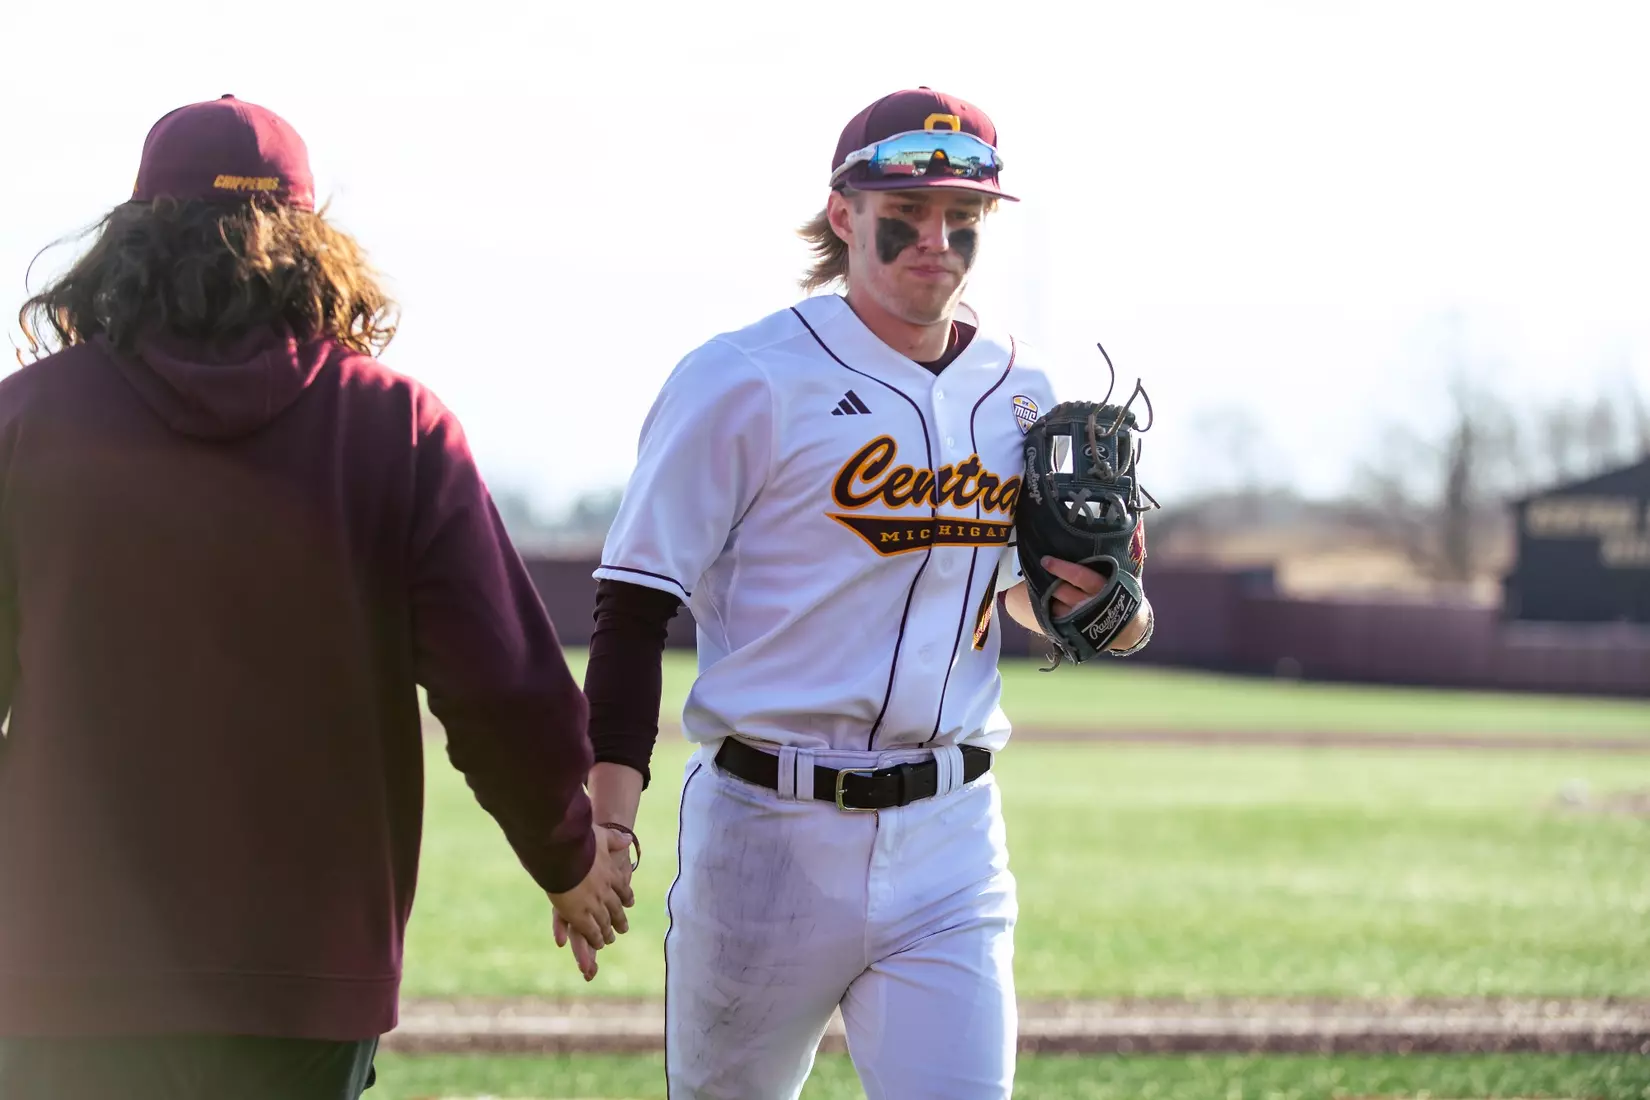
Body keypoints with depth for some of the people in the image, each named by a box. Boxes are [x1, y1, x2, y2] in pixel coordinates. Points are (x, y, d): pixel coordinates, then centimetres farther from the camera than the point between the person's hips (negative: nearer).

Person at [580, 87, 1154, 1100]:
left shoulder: (1019, 390, 9)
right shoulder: (746, 380, -7)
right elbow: (635, 607, -8)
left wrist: (1098, 596, -1)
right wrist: (606, 827, -17)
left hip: (951, 838, 4)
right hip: (768, 827, -3)